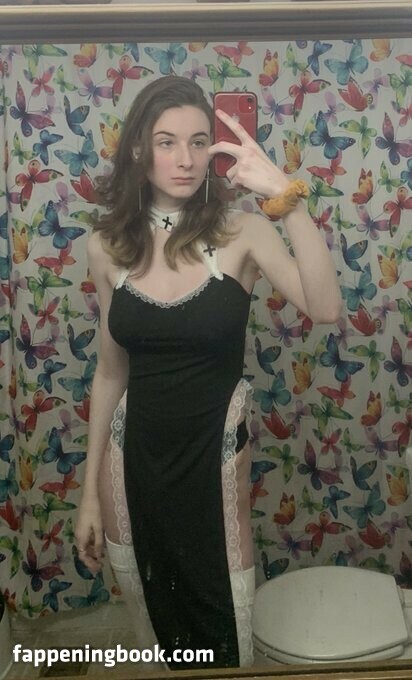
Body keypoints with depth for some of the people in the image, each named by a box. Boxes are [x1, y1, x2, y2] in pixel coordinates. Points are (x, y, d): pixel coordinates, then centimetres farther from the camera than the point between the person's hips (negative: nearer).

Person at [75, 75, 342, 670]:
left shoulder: (240, 232, -10)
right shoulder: (107, 245, -2)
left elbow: (326, 309, -27)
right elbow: (111, 370, 5)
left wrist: (286, 195, -33)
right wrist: (91, 490, 7)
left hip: (213, 455, -2)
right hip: (133, 456, 3)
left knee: (223, 642, 12)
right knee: (154, 624, 20)